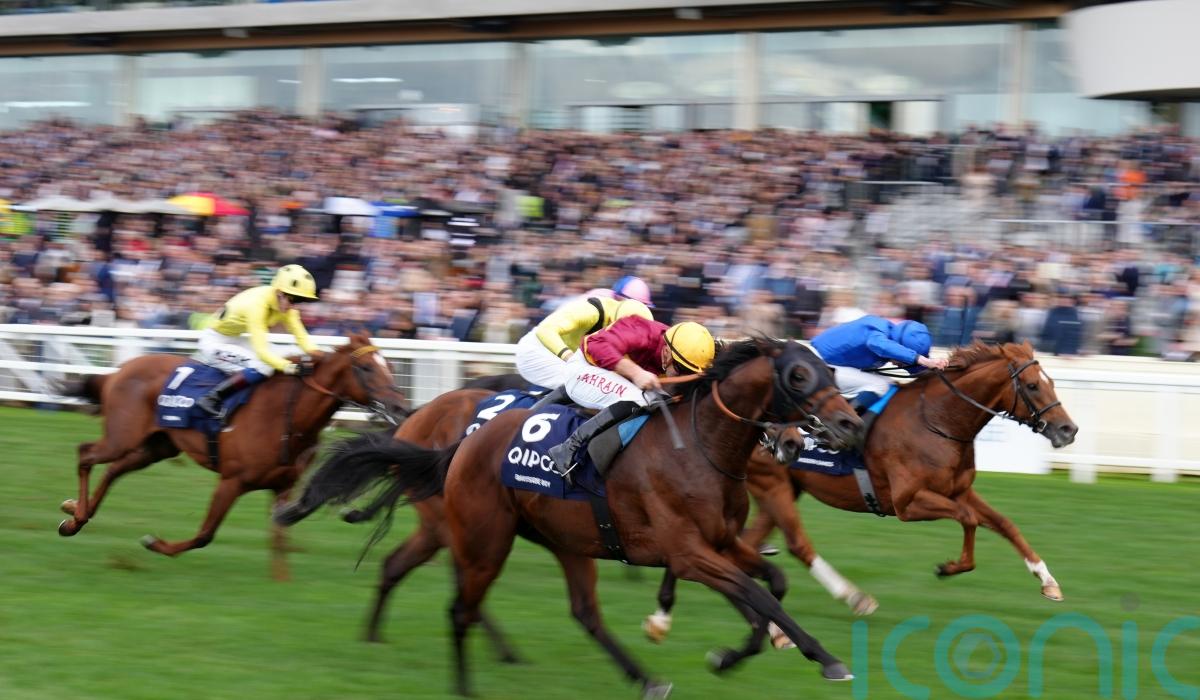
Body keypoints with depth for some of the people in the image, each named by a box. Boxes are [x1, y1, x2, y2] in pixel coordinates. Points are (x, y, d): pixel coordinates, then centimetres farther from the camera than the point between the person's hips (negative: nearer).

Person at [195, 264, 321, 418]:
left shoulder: (285, 302, -8)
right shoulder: (256, 304, -32)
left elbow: (301, 335, -6)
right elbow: (260, 349, -37)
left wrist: (314, 352, -26)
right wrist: (288, 367, -48)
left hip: (236, 339, 9)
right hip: (214, 342, -9)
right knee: (261, 368, -27)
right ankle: (210, 399, -18)